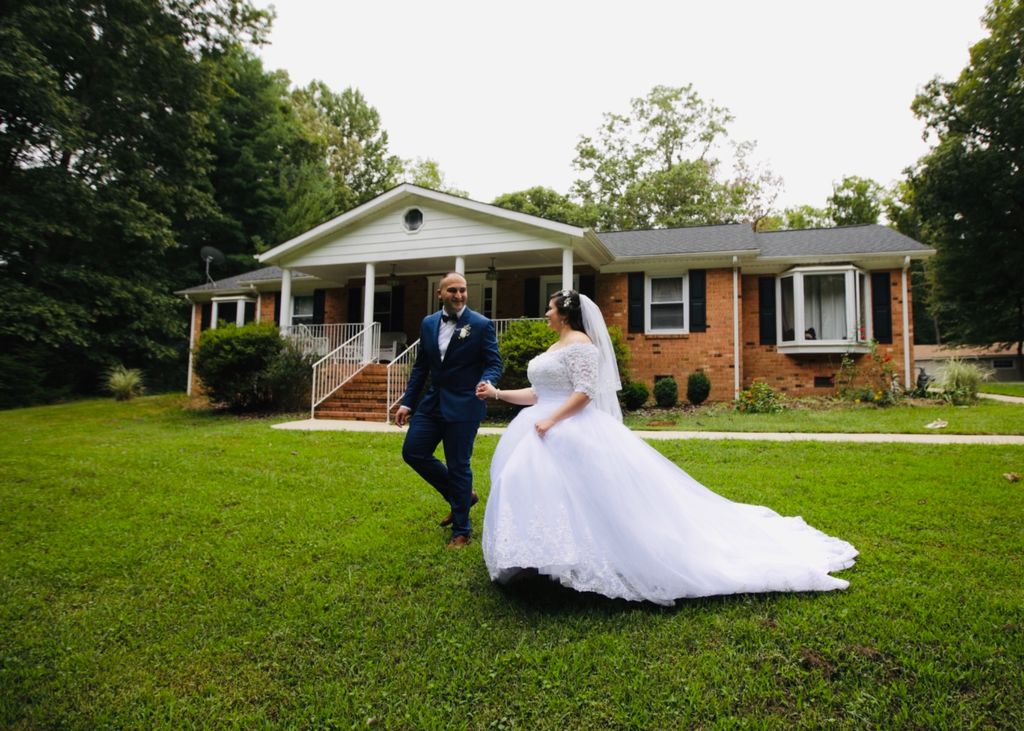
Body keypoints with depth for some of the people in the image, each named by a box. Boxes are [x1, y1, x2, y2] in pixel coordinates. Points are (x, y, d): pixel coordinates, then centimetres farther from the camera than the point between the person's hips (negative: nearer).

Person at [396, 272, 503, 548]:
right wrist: (407, 402, 10)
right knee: (413, 452, 4)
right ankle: (462, 495, 24)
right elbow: (420, 366, 12)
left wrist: (485, 383, -30)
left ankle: (461, 531, 18)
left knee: (458, 466, 0)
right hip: (432, 401, 6)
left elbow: (494, 363, -8)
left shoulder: (481, 324, -8)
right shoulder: (428, 323, 7)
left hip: (463, 405, -6)